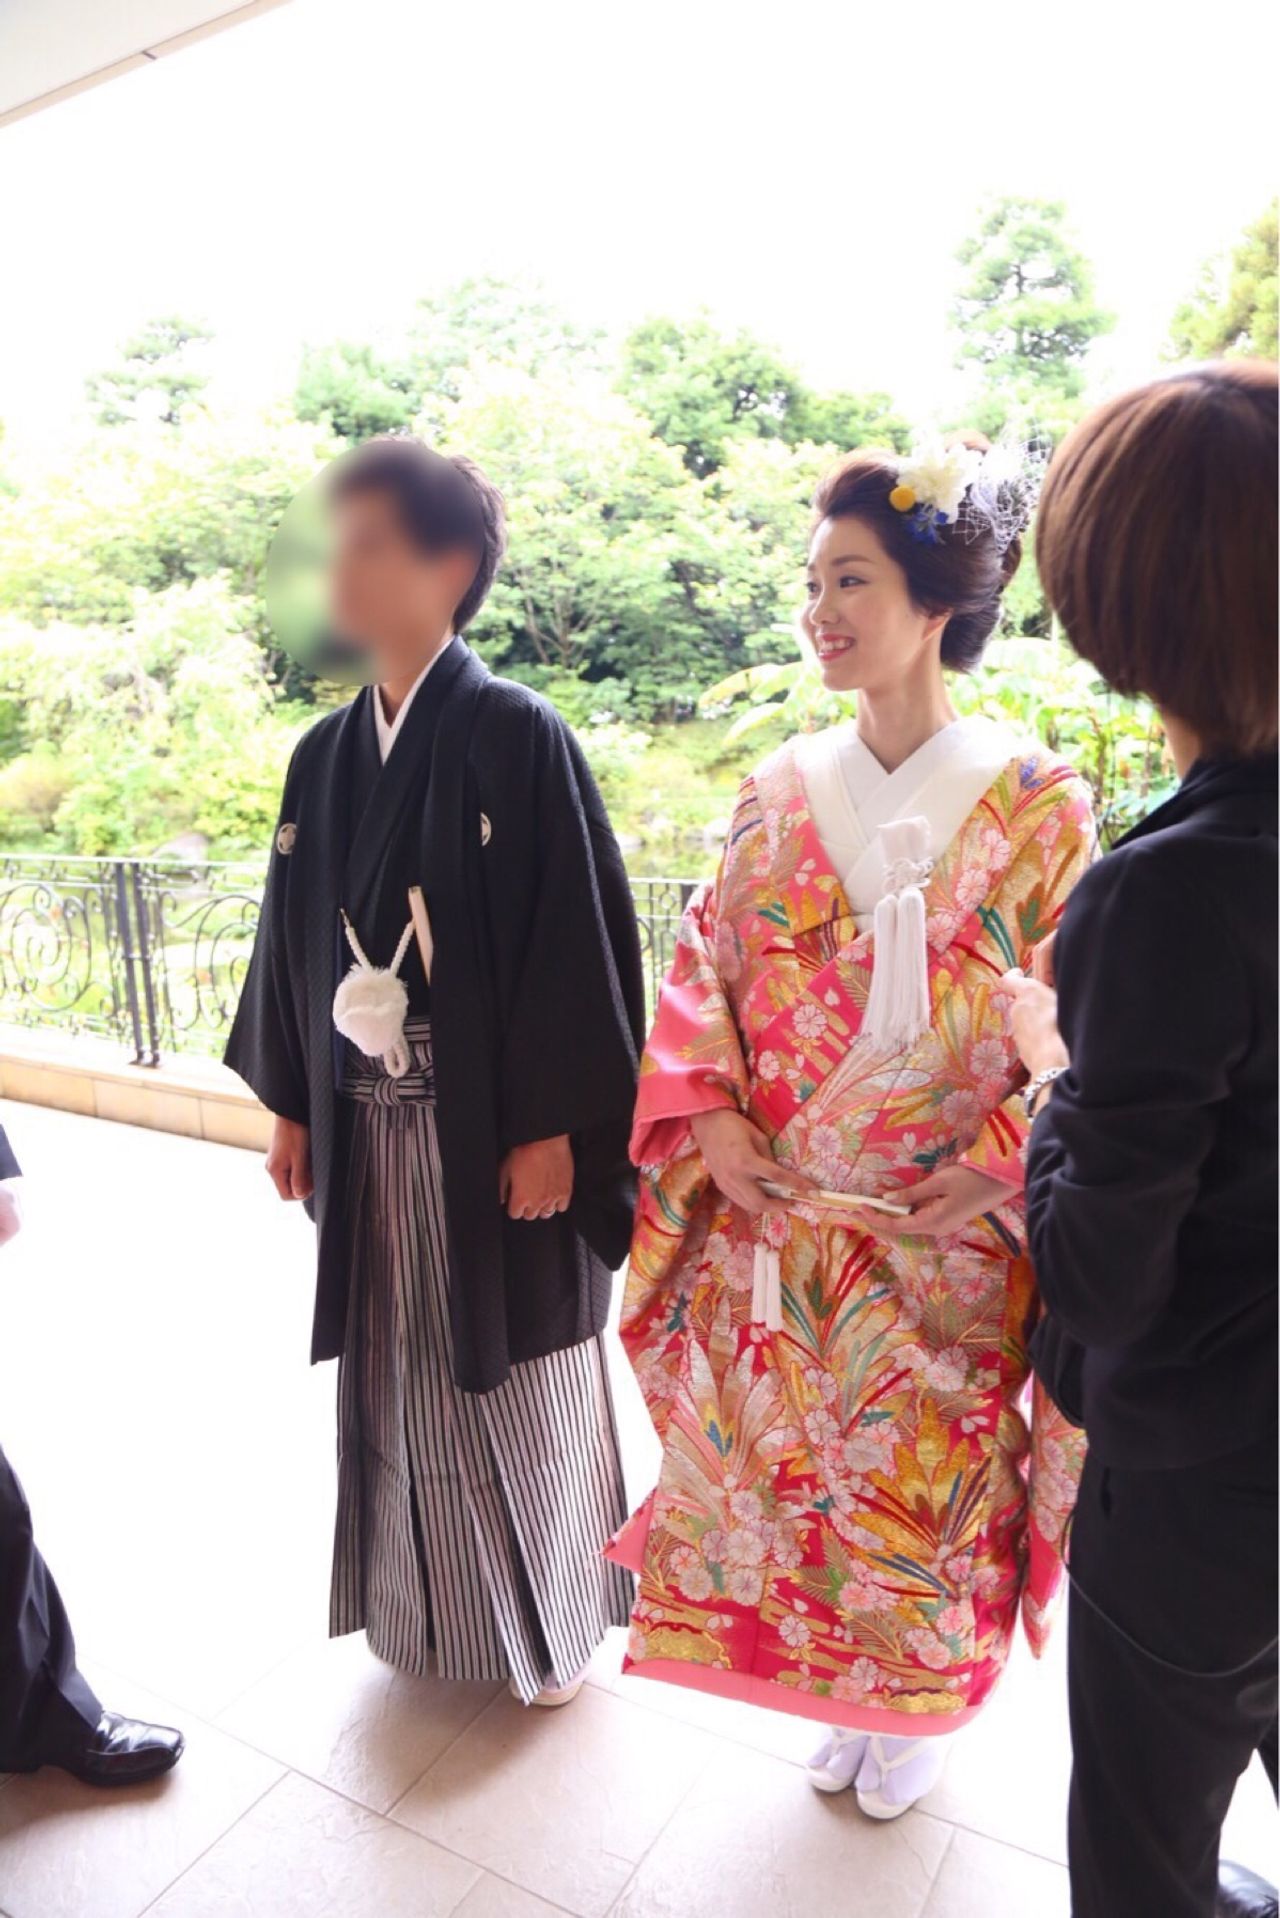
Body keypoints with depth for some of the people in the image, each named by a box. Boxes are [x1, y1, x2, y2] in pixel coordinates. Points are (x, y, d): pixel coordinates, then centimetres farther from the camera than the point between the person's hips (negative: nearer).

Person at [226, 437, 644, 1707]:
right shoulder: (325, 755, 7)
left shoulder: (518, 736, -12)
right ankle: (429, 1604, 43)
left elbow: (577, 936, -15)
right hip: (368, 1122, 6)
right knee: (396, 1378, 19)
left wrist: (553, 1124, -16)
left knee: (516, 1386, 12)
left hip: (493, 1123, -6)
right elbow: (297, 936, 11)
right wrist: (289, 1104, 12)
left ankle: (552, 1622, 37)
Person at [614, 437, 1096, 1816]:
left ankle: (916, 1705, 45)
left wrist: (1002, 1168, -15)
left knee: (929, 1476, 14)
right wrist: (708, 1117, -9)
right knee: (794, 1462, 17)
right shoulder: (778, 798, 1)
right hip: (780, 1223, 3)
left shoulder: (1033, 805, -9)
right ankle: (839, 1691, 46)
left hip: (942, 1238, -3)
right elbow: (700, 973, 3)